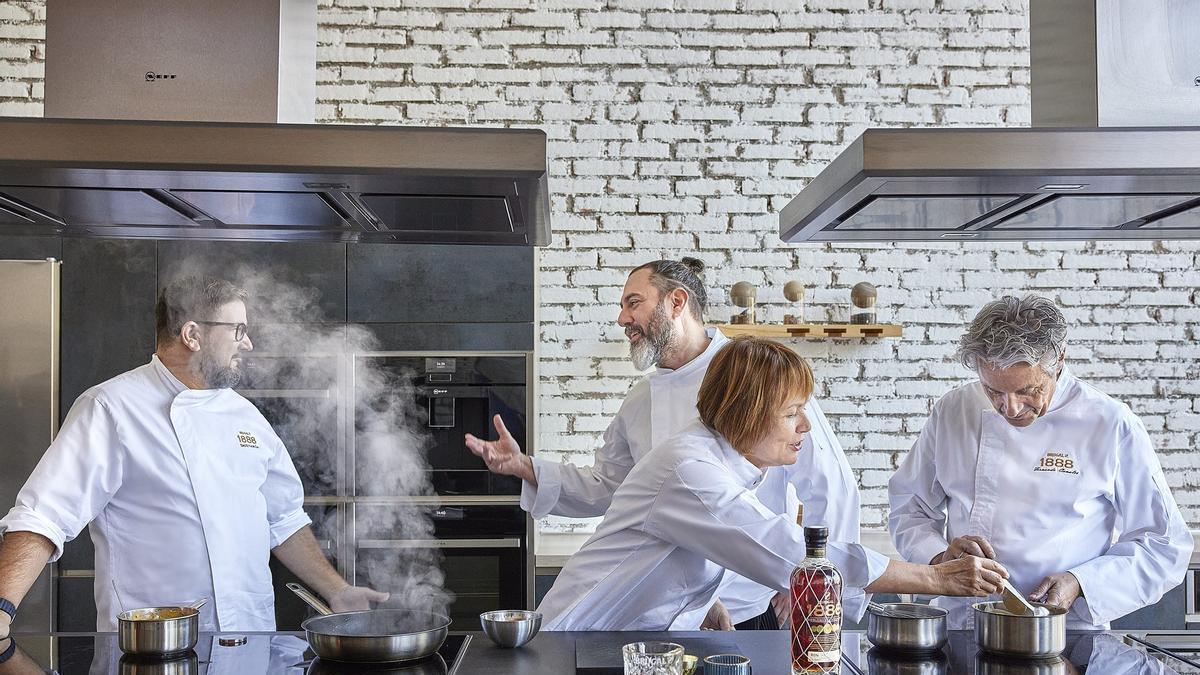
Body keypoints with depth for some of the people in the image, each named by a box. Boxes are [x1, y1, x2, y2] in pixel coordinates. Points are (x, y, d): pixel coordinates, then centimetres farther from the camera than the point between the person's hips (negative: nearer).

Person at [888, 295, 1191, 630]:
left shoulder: (1112, 426, -4)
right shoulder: (952, 412, 5)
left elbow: (1165, 545, 2)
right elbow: (908, 507, 16)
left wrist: (1079, 583, -12)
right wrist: (939, 557, -4)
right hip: (960, 628, 2)